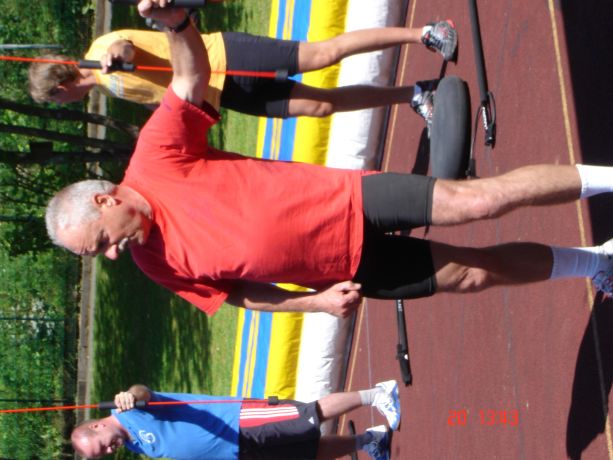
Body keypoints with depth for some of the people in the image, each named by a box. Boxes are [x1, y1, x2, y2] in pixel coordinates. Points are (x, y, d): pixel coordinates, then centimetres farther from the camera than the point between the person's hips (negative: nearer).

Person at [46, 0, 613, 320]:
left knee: (476, 199, -14)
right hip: (348, 268, 3)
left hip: (347, 202, -3)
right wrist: (319, 301, -7)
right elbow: (239, 293, 7)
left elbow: (192, 75, -19)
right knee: (473, 273, 2)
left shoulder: (154, 158, -14)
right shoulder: (156, 265, -3)